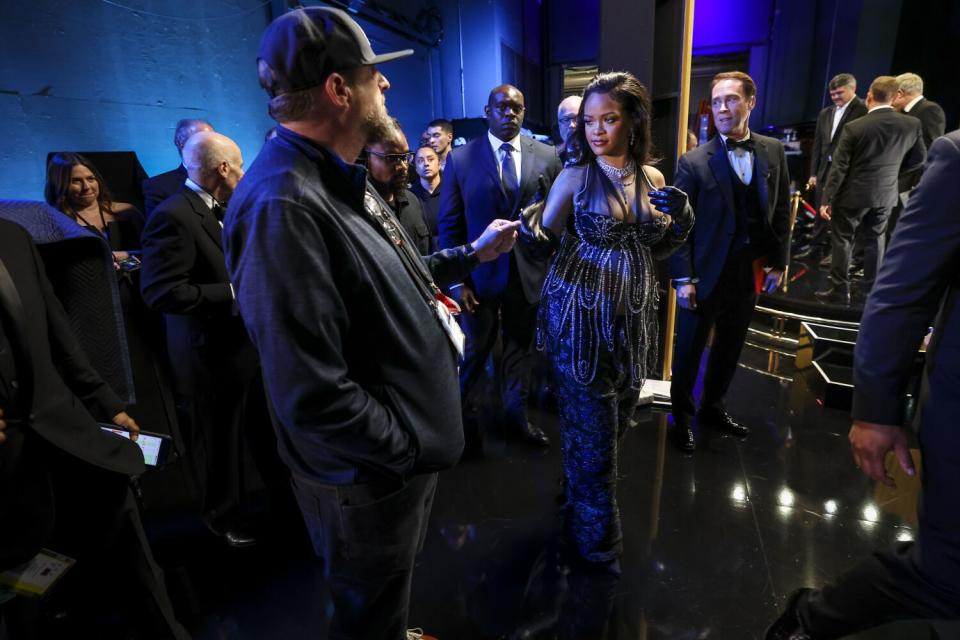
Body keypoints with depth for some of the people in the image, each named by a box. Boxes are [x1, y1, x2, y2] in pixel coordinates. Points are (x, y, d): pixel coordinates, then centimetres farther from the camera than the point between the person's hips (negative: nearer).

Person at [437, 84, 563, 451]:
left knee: (521, 349, 16)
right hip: (480, 272, -2)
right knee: (473, 350, 13)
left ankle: (516, 413, 37)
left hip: (530, 271, 2)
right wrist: (456, 280, -10)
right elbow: (449, 225, -6)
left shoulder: (547, 157, 1)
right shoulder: (460, 159, -5)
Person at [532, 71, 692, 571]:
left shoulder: (652, 178, 5)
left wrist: (682, 220, -5)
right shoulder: (575, 177, -7)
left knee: (620, 415, 18)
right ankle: (596, 536, 27)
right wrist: (524, 229, -20)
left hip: (633, 314, 5)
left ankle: (579, 491, 45)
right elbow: (543, 239, -3)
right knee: (592, 426, 4)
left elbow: (655, 250, 11)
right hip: (581, 314, -5)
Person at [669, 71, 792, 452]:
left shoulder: (773, 152, 3)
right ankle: (681, 417, 28)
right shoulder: (694, 162, -9)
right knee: (689, 349, 8)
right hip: (706, 274, -4)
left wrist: (778, 263, 5)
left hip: (749, 272, 4)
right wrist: (683, 278, -14)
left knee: (730, 348, 17)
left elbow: (781, 212, 9)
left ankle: (712, 408, 38)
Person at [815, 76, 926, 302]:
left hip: (853, 194, -4)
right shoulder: (912, 124, -4)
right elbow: (918, 159, 7)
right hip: (886, 193, 4)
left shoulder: (855, 127, -16)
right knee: (875, 240, 16)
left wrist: (827, 199, -10)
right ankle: (871, 289, 23)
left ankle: (840, 289, 10)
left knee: (842, 240, 7)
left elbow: (839, 167, -15)